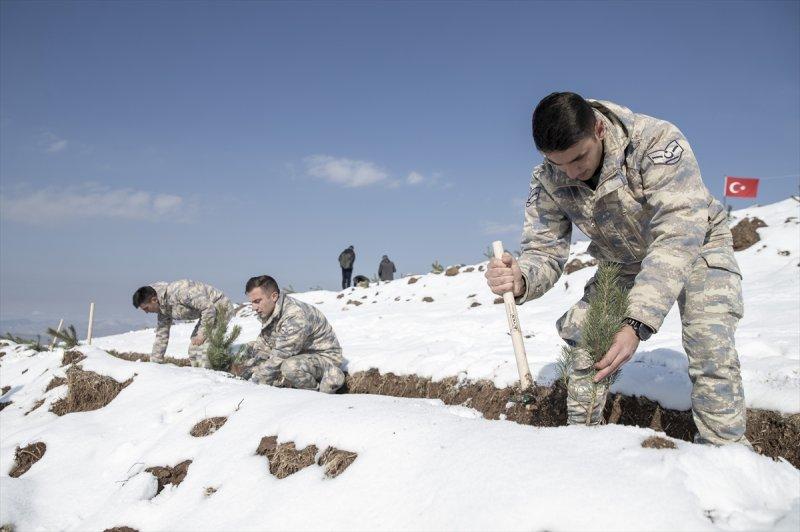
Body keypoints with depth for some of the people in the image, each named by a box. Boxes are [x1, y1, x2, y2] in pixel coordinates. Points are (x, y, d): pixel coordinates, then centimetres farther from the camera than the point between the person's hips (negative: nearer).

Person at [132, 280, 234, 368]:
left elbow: (208, 307, -28)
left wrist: (202, 334, -20)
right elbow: (161, 335, 12)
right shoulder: (163, 306, 2)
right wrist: (154, 362, 12)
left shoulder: (177, 292, -28)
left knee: (203, 349, -17)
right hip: (209, 312, 10)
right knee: (194, 349, 11)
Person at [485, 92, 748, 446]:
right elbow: (544, 250, -19)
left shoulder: (657, 141, -36)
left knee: (712, 358, -20)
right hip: (624, 264, 4)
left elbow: (677, 238, -43)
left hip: (694, 247, -4)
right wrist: (522, 279, -46)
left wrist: (636, 324, -54)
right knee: (583, 340, -4)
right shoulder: (548, 181, -21)